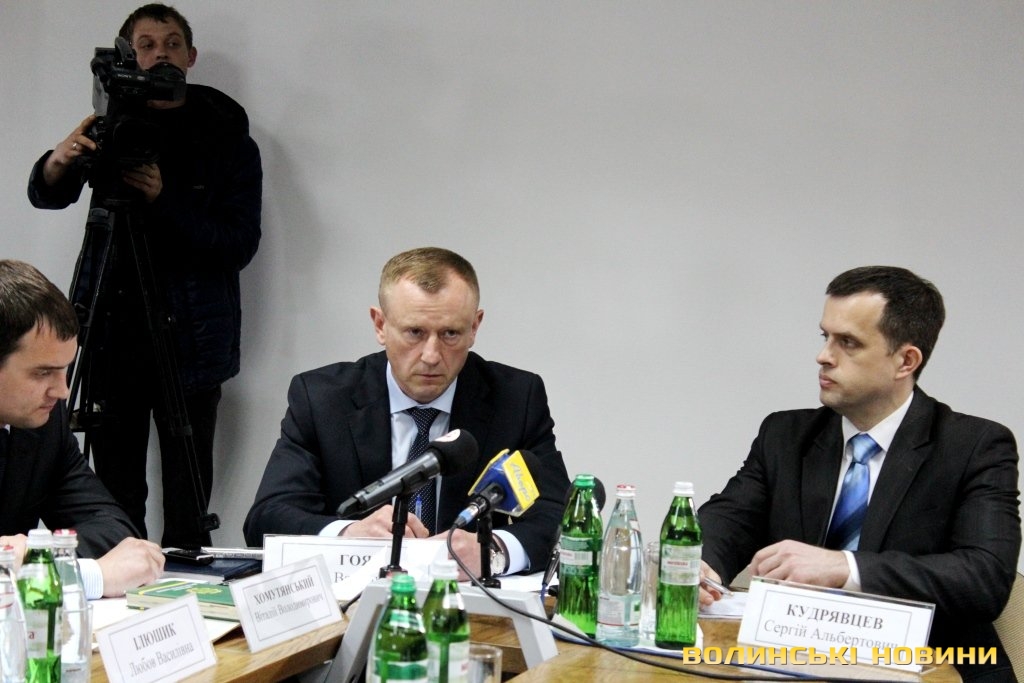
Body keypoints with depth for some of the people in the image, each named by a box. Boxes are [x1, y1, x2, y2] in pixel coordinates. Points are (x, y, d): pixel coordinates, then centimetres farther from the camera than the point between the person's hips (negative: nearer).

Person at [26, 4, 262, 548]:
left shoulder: (227, 140, 2)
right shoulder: (115, 127, 10)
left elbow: (239, 245, -4)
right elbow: (43, 196, 3)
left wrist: (165, 199, -17)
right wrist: (59, 162, -20)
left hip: (188, 336, -2)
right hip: (111, 331, 2)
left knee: (187, 497, -4)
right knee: (115, 491, 2)